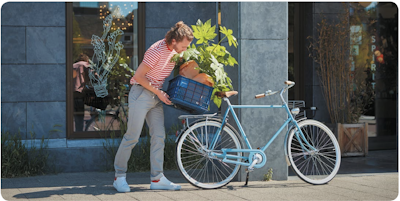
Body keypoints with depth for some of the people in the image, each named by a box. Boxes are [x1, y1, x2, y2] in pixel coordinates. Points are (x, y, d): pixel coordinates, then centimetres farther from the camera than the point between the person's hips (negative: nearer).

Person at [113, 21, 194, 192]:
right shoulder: (157, 50, -22)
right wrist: (159, 93, -16)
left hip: (156, 96, 8)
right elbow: (138, 76, -19)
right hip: (141, 94, -8)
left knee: (159, 136, 2)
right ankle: (119, 176, 6)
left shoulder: (174, 51, 4)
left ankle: (157, 178, 6)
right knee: (132, 136, -5)